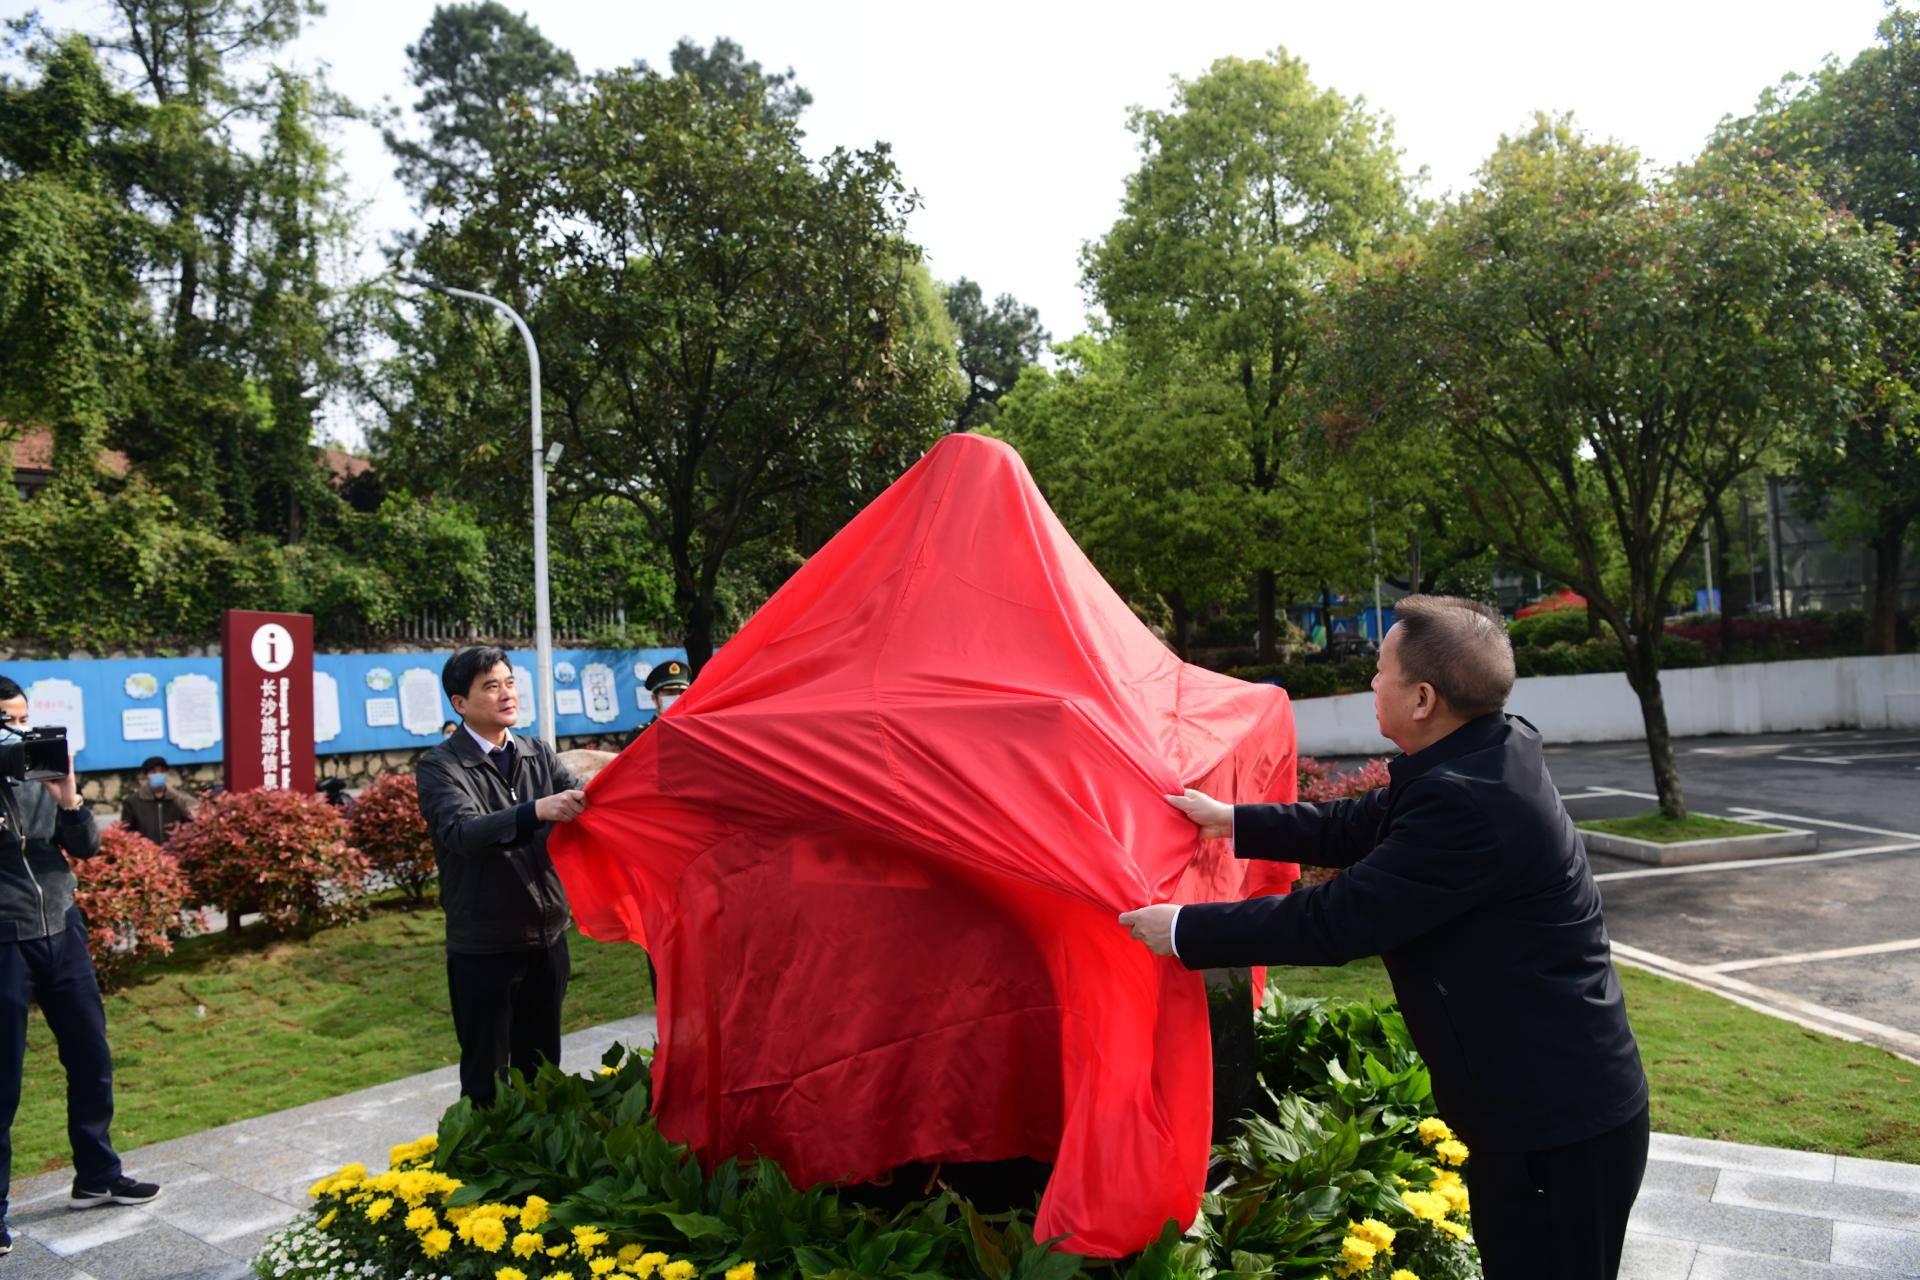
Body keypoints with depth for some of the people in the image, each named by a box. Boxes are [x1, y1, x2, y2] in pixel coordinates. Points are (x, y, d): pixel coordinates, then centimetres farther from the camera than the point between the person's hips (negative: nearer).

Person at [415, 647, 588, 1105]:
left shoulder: (538, 754, 8)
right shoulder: (439, 766, -9)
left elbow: (580, 802, -3)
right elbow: (464, 831, -26)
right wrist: (538, 810, -42)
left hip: (548, 935, 5)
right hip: (484, 944, -5)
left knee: (541, 1069, 17)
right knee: (486, 1080, 7)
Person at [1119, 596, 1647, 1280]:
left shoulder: (1469, 801, -30)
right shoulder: (1497, 747, 0)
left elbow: (1338, 918, -26)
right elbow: (1361, 826, 10)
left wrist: (1185, 930, -16)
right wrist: (1234, 820, 15)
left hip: (1556, 1128, -9)